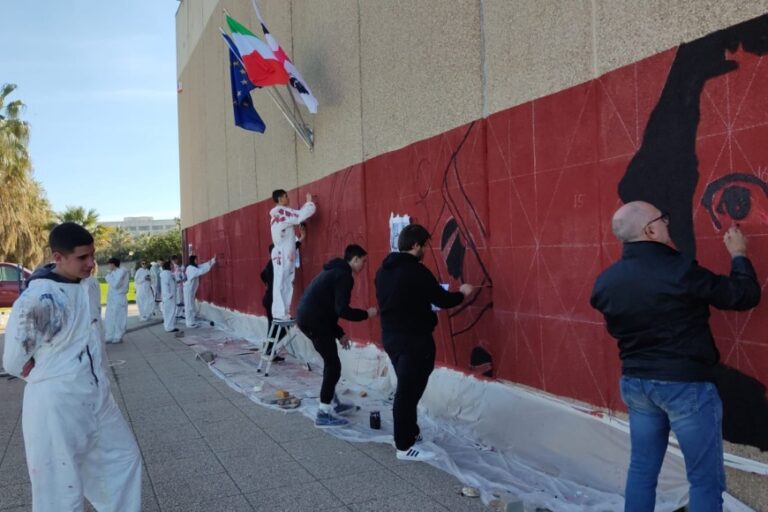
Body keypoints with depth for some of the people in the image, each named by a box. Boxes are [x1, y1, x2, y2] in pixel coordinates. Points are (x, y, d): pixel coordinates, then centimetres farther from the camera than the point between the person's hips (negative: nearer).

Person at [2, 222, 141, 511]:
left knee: (123, 458, 22)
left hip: (97, 397, 7)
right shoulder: (36, 301, -22)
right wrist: (57, 380, -2)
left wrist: (93, 377, 8)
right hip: (57, 406, -7)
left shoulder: (90, 286, 1)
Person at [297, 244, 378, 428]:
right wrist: (366, 314, -3)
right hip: (314, 321, -10)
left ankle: (334, 403, 33)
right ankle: (323, 414, 1)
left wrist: (339, 333, 24)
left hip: (306, 317, 10)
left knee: (331, 362, 22)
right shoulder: (344, 276, -10)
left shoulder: (334, 271, 22)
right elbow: (342, 310, -18)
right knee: (333, 365, -3)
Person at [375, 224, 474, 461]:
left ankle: (410, 433, 32)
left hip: (391, 336, 9)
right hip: (414, 340, -9)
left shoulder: (384, 270, 8)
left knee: (406, 388, 21)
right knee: (409, 390, -2)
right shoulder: (416, 271, -18)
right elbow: (442, 300, -13)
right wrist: (462, 293, 6)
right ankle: (404, 447, 6)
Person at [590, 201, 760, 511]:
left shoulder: (605, 281, -1)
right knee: (705, 479, 7)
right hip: (685, 384, -6)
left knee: (641, 468, 18)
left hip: (634, 382, 6)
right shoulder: (679, 270, -20)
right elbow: (745, 296, -8)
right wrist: (738, 255, 7)